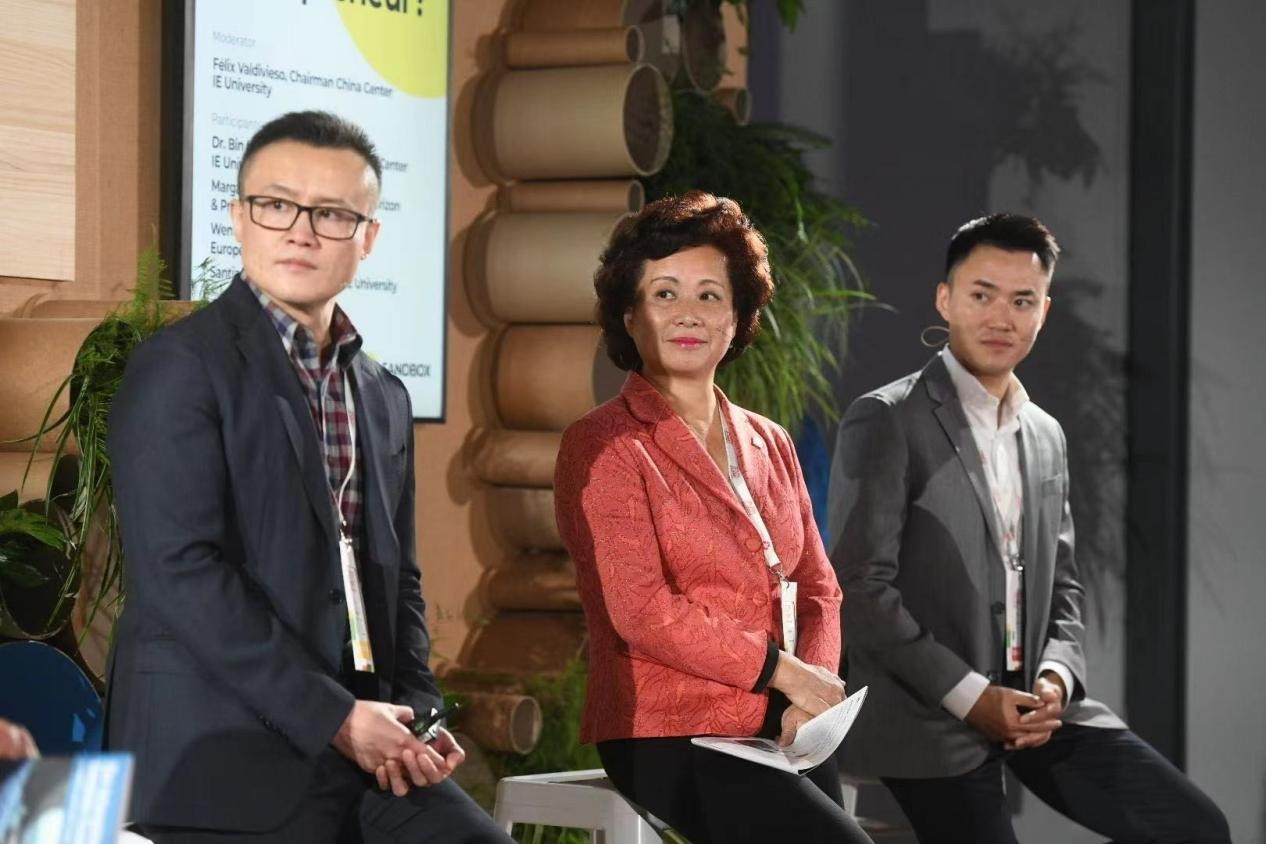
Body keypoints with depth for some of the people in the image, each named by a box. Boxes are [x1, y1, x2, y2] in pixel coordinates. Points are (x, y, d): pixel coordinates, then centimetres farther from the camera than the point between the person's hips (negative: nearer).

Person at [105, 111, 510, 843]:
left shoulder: (386, 397, 17)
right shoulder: (182, 365, -6)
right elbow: (180, 570, -15)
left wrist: (415, 718, 2)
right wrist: (333, 717, -16)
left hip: (364, 756, 6)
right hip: (226, 764, -6)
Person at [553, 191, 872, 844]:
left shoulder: (768, 445, 17)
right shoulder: (603, 446, -4)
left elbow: (817, 589, 15)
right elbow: (642, 612, -13)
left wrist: (813, 702, -4)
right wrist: (786, 672, -10)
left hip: (780, 733, 6)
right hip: (670, 738, -6)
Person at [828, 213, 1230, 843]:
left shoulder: (1046, 435, 16)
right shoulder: (884, 422, -7)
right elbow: (861, 586, -13)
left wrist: (1056, 677, -3)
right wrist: (970, 696, -16)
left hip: (1033, 703, 6)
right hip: (929, 715, -6)